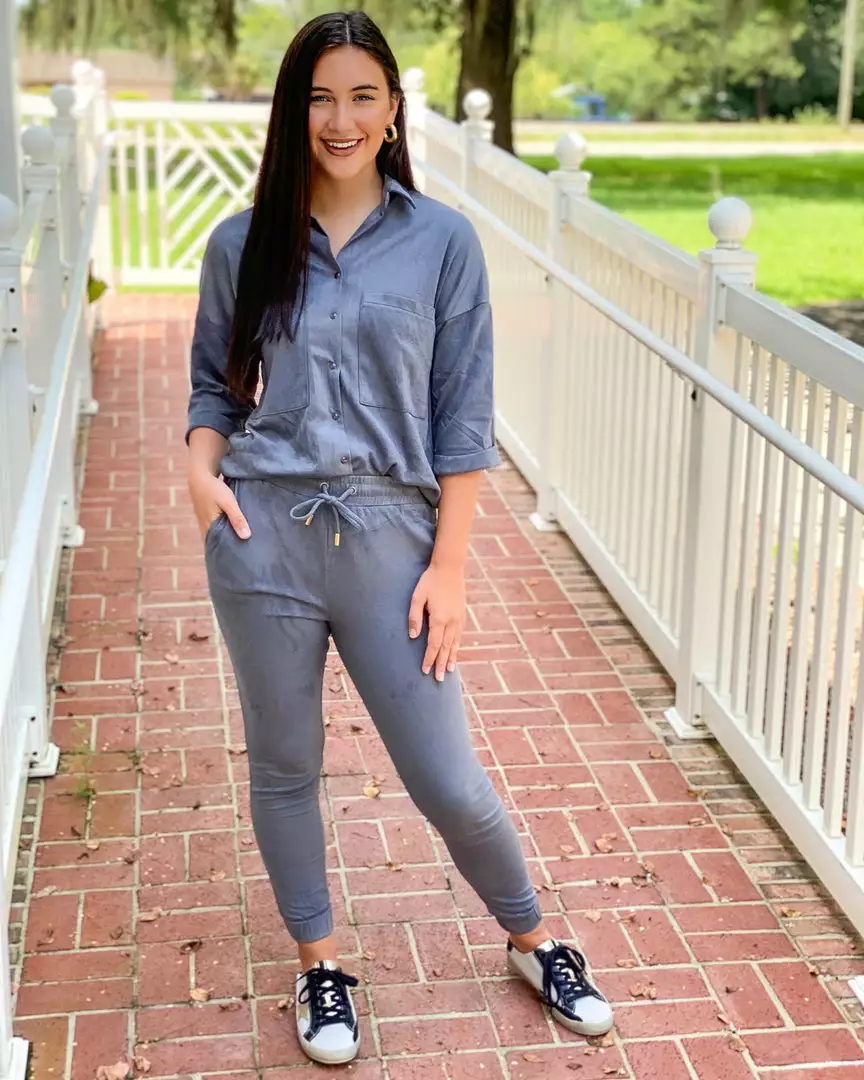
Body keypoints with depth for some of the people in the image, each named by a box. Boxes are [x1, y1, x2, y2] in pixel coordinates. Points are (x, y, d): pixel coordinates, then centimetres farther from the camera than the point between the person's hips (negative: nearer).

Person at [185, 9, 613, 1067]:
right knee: (284, 766, 13)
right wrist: (201, 467, -7)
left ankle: (532, 938, 31)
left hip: (388, 540, -1)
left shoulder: (442, 242, -1)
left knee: (448, 781, 4)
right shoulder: (241, 245, 4)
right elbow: (215, 385, 13)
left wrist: (449, 565, -5)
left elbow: (462, 421, -1)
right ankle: (318, 960, 35)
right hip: (264, 538, 2)